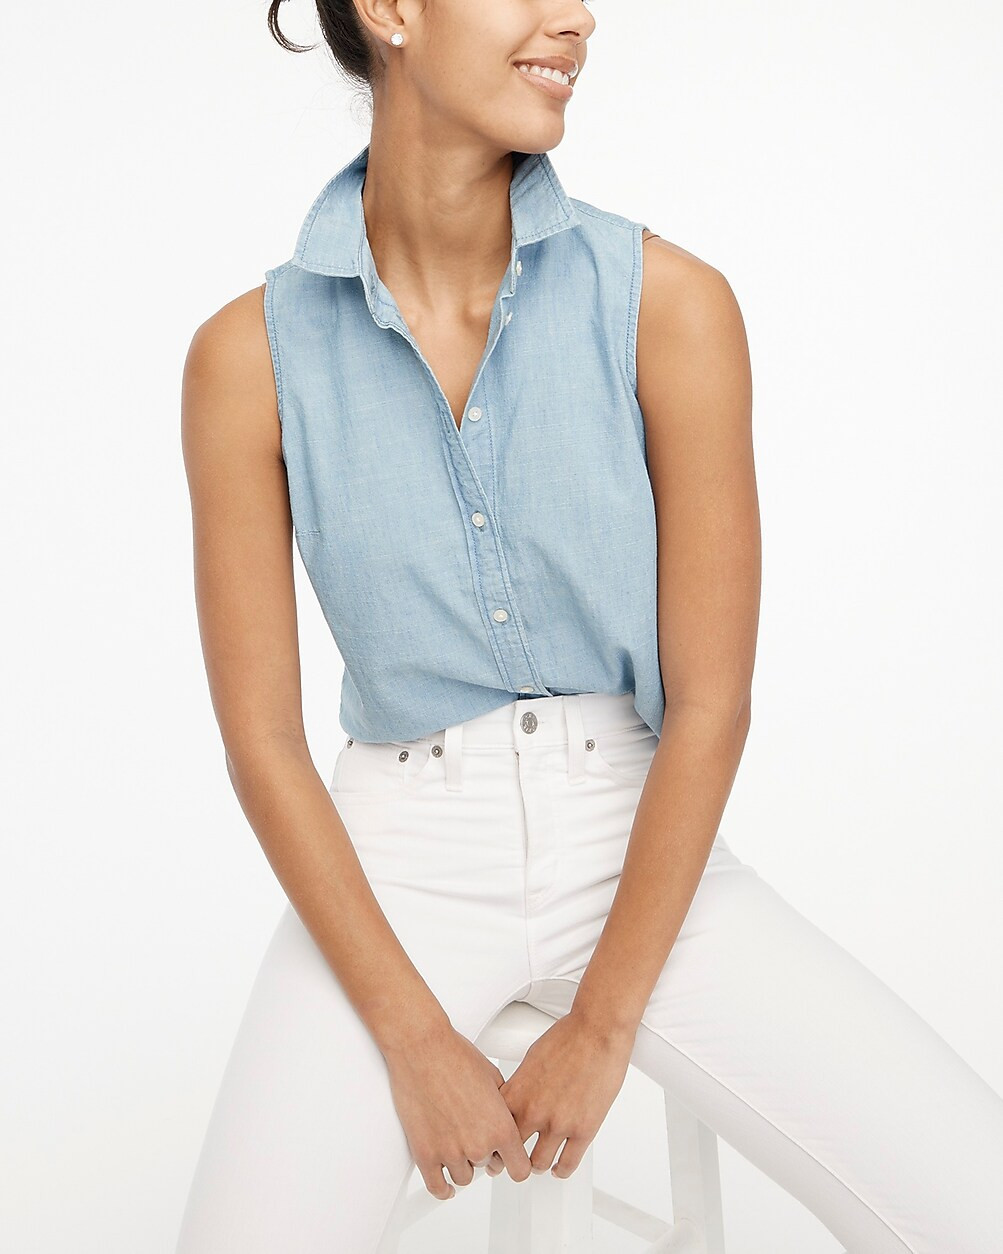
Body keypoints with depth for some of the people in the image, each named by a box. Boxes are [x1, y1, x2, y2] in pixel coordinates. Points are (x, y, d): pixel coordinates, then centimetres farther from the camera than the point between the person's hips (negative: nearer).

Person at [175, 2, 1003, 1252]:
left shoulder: (667, 301, -9)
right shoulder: (251, 354, -7)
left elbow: (709, 704, -7)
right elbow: (262, 740, -4)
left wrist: (601, 1026, -7)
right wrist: (416, 1041, -8)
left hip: (636, 841, 1)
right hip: (398, 859, 0)